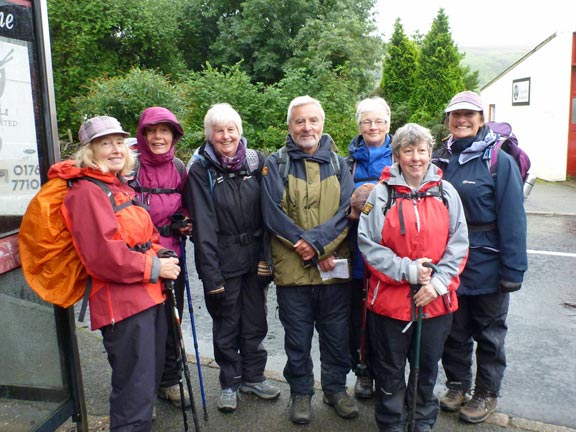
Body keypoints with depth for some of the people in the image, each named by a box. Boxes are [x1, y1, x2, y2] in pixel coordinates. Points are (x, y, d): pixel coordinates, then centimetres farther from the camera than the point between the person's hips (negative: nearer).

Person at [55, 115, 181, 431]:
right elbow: (102, 255, -21)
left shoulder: (122, 187, 16)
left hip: (150, 295, 9)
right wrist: (154, 268, -15)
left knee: (150, 379, 22)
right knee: (136, 390, -3)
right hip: (122, 302, -9)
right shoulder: (86, 192, -12)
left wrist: (161, 258, 2)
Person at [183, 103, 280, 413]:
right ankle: (230, 383, 32)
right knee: (226, 326, 12)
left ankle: (253, 376, 36)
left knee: (255, 322, 15)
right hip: (224, 262, -3)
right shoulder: (201, 171, -7)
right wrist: (211, 276, -16)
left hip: (255, 258, 3)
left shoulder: (256, 161, 2)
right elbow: (204, 227, -13)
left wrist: (268, 255, -3)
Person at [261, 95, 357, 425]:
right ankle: (301, 392, 33)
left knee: (337, 335, 14)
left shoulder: (339, 164, 8)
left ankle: (336, 388, 36)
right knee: (298, 338, 13)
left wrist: (316, 243, -17)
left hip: (335, 266, 2)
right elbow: (273, 214, -8)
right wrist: (309, 249, -14)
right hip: (292, 268, -1)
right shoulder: (276, 165, 1)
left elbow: (347, 211, -4)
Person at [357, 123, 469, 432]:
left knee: (427, 366, 19)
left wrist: (438, 282, -10)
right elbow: (367, 243, -10)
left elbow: (458, 243, 1)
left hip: (436, 300, 2)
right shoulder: (381, 193, -5)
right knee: (390, 370, 14)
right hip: (390, 298, -2)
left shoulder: (446, 192, 2)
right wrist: (407, 270, -17)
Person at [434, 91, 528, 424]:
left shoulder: (500, 161, -12)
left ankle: (486, 393, 32)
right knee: (454, 330, 17)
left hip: (487, 268, -4)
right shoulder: (440, 160, 3)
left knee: (489, 334, 14)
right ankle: (457, 384, 36)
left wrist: (513, 271, -16)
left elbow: (513, 220, -14)